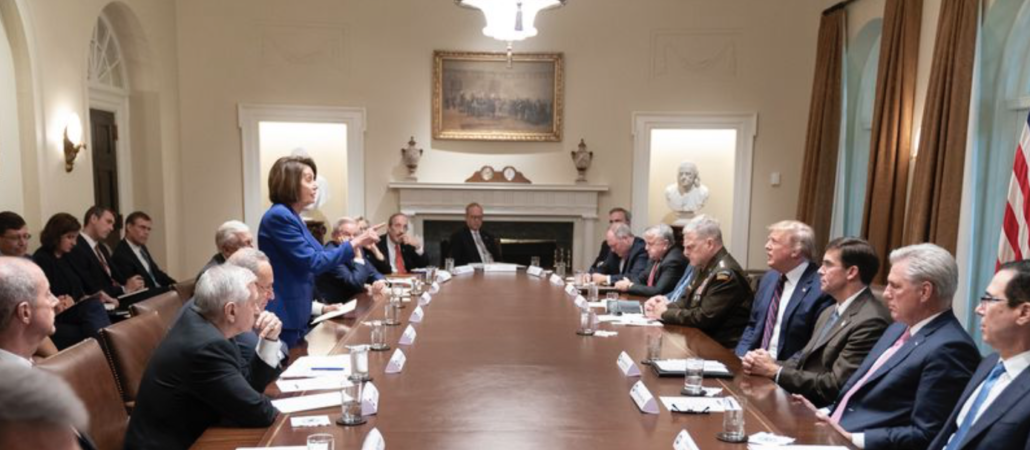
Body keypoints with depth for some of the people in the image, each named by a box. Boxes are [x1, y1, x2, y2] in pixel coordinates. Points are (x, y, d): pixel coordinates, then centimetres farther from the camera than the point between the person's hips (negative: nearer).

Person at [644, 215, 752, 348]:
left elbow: (704, 318, -23)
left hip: (721, 347, -8)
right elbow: (688, 302, 13)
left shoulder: (726, 274, -20)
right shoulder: (705, 266, 9)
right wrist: (667, 305, -7)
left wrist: (665, 313, -12)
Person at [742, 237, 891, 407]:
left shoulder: (871, 321, -17)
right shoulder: (830, 312, 14)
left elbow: (834, 386, -20)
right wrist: (771, 363, -7)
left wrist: (775, 371, -14)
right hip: (797, 398, 8)